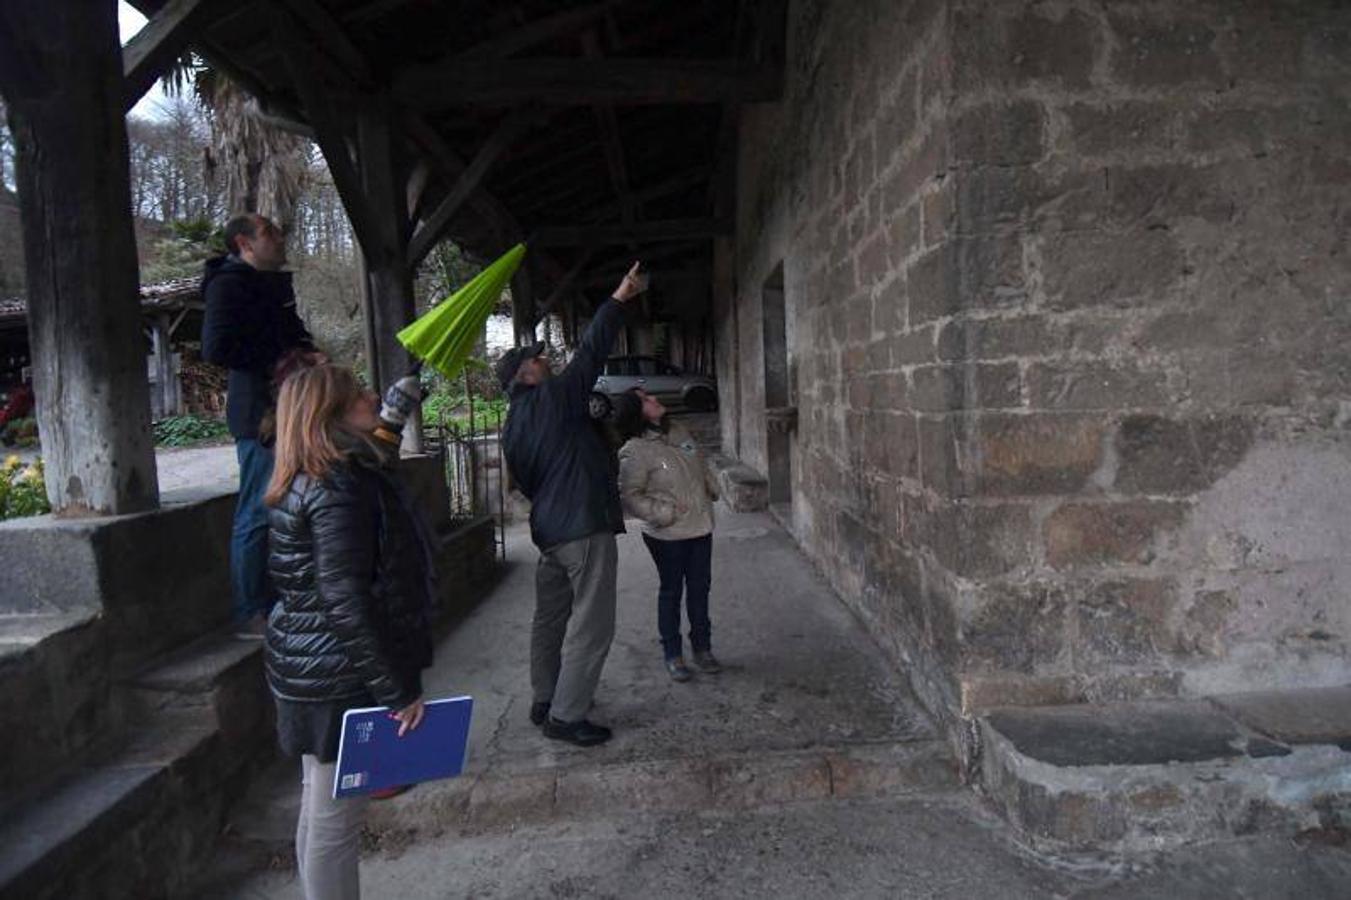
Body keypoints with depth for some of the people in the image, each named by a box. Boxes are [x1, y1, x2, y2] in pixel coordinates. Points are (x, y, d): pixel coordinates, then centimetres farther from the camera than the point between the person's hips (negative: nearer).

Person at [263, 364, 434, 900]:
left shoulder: (310, 479, 8)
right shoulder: (337, 488, -22)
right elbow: (347, 599, -26)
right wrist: (397, 689, -23)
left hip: (310, 670, 11)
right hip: (339, 679, -11)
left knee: (320, 810, 22)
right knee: (336, 818, 4)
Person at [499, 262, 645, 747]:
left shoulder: (512, 427, 14)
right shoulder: (553, 397, -9)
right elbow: (591, 352, -9)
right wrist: (619, 299, -2)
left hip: (547, 529, 9)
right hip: (585, 526, -9)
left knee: (551, 617, 17)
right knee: (590, 625, -3)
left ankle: (545, 702, 29)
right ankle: (566, 716, 2)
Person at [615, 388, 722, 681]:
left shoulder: (678, 431, 4)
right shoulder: (634, 451, -18)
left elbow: (701, 465, 19)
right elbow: (629, 496, -19)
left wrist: (711, 491, 10)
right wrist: (666, 512, -20)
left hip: (700, 527, 6)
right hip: (667, 536, -6)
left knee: (700, 588, 14)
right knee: (671, 592, 8)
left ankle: (702, 648, 31)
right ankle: (673, 655, 24)